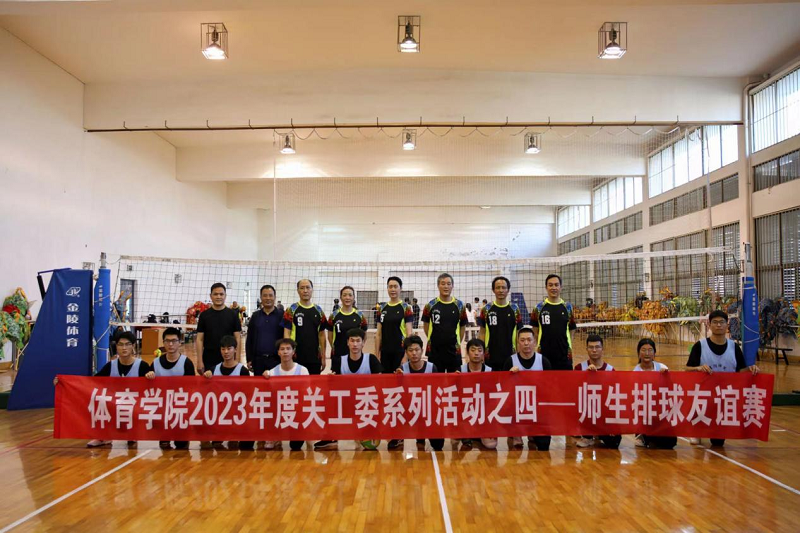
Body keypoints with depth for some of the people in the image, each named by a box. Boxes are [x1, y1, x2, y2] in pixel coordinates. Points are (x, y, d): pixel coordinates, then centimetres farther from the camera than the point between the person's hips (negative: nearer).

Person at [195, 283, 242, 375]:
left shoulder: (233, 314, 0)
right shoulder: (204, 315, 2)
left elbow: (237, 338, 0)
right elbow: (199, 339, 1)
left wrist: (237, 360, -7)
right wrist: (200, 361, -6)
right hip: (209, 360, 1)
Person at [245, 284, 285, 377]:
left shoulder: (282, 316, 0)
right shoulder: (255, 316, 9)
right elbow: (249, 339, 10)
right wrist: (249, 359, 4)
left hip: (277, 360, -2)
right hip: (258, 360, 3)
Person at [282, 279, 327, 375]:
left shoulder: (319, 311, 9)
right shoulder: (291, 310, -2)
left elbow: (321, 335, 11)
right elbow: (287, 333, -4)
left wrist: (323, 356, 8)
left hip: (315, 358, 3)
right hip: (296, 357, -3)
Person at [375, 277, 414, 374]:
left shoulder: (406, 308, -4)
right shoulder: (382, 308, 8)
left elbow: (409, 333, -7)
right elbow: (378, 334, 10)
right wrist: (376, 354, 5)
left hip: (400, 351, -4)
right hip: (385, 352, 4)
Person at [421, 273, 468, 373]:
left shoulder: (459, 305, 3)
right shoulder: (430, 305, -1)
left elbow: (462, 326, 10)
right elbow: (426, 326, 8)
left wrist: (458, 343, 5)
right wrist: (433, 340, 5)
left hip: (454, 350, 1)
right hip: (435, 350, -1)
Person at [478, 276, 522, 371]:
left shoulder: (514, 309, 3)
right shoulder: (486, 309, 1)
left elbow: (519, 333, 5)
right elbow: (482, 333, 3)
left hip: (510, 356, 1)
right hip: (490, 356, 0)